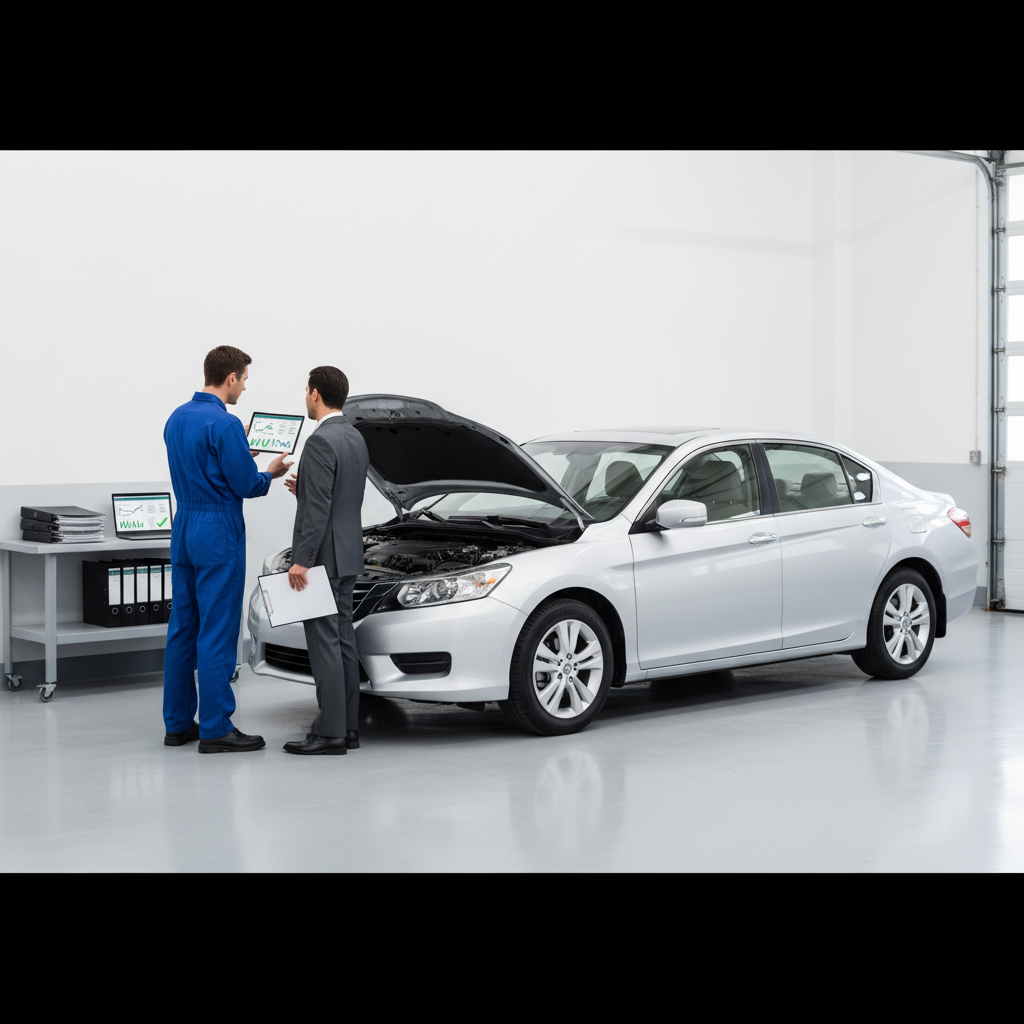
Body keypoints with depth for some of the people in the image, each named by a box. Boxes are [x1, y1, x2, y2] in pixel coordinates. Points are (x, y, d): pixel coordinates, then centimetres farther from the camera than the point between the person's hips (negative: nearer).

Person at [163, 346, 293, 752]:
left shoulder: (177, 418, 11)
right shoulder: (225, 424, -17)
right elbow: (247, 485, -14)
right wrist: (271, 473, 6)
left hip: (184, 530, 9)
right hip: (218, 535, -9)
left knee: (183, 627, 11)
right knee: (217, 632, -4)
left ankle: (178, 723, 17)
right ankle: (215, 729, -1)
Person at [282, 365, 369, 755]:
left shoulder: (321, 441, -18)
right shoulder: (355, 438, 12)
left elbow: (319, 509, -22)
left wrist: (301, 561, -21)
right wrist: (304, 489, 18)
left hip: (323, 555, -10)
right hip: (347, 553, 10)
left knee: (323, 642, -7)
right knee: (342, 638, 12)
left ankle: (330, 733, -4)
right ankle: (347, 727, 17)